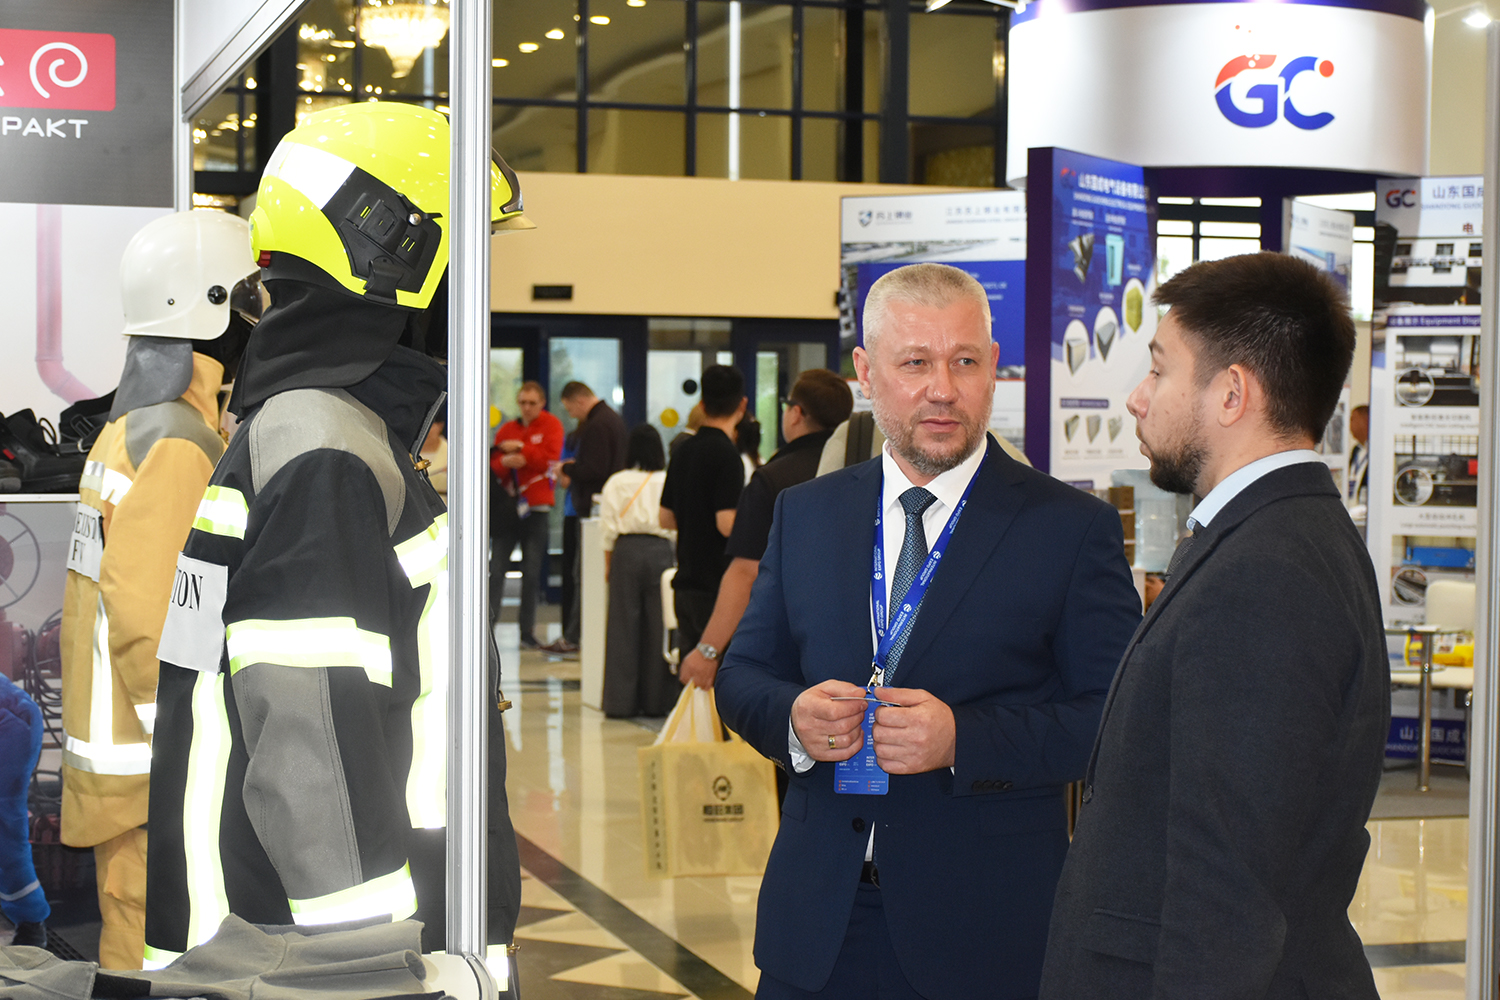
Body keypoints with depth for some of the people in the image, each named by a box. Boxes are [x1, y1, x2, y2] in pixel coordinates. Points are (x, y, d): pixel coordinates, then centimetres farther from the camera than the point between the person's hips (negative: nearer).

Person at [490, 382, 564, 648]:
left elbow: (550, 456, -13)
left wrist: (519, 448, -12)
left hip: (536, 508, -2)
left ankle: (527, 631, 8)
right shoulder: (506, 430, 12)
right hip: (507, 505, 2)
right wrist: (505, 461, -16)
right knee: (497, 569, -5)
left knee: (532, 572, 1)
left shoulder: (551, 425, 3)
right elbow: (493, 465, 5)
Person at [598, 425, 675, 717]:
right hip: (660, 550, 0)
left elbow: (608, 528, 2)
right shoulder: (669, 482, -1)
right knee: (657, 625, 5)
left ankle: (621, 701, 3)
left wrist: (608, 562, 11)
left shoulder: (616, 483, 0)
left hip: (626, 551, 0)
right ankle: (655, 700, 7)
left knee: (623, 626, 3)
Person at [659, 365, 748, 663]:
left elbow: (667, 519, 16)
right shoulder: (727, 456, -15)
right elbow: (728, 524, -21)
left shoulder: (683, 452, 10)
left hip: (685, 582, 8)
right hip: (715, 586, -8)